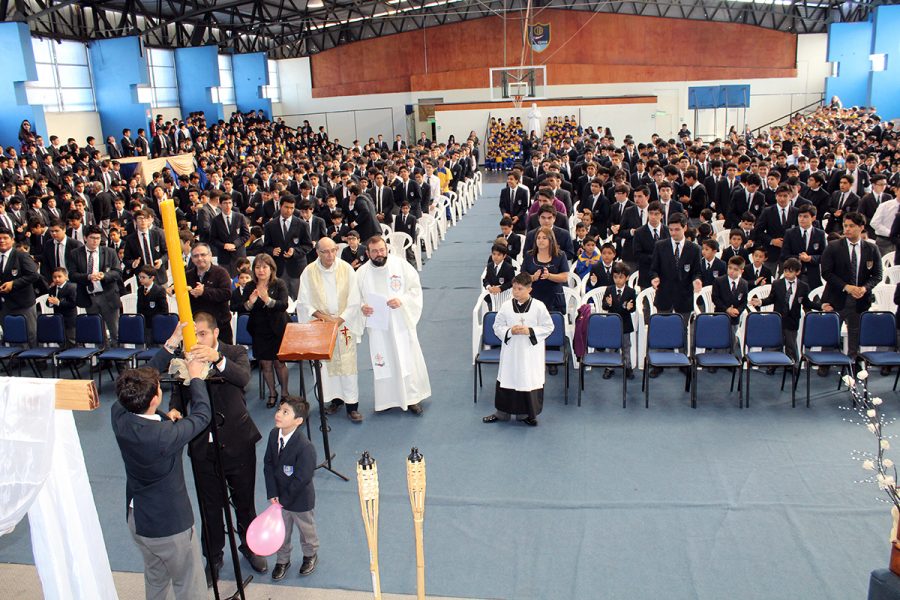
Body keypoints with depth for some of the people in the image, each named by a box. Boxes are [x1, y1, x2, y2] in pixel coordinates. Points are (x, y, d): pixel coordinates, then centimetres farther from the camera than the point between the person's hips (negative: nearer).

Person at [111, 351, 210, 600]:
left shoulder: (118, 416, -15)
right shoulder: (164, 435, -34)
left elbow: (141, 381, 0)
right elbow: (202, 414, -18)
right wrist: (195, 376, -4)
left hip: (135, 520, 7)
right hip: (169, 523, -7)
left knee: (155, 579, 29)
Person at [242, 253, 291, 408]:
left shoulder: (279, 285, -10)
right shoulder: (250, 287, -2)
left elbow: (284, 305, -23)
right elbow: (243, 308, -7)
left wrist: (268, 300, -40)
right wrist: (250, 302, -29)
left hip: (277, 330, -2)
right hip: (259, 331, 3)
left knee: (279, 362, 5)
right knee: (265, 364, 7)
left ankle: (284, 392, 24)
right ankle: (272, 393, 26)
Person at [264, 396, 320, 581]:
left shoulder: (305, 446, -32)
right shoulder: (274, 434, -11)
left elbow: (302, 479, -26)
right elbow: (268, 464, -5)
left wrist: (284, 500, -17)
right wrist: (272, 494, -12)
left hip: (301, 499, -5)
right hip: (280, 498, 5)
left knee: (306, 530, 20)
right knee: (281, 531, 22)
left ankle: (310, 556, 48)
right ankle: (282, 560, 47)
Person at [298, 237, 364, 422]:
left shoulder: (346, 269, -7)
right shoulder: (309, 272, -4)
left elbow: (354, 301, -5)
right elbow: (303, 303, 1)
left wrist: (339, 319, -11)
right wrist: (321, 315, -12)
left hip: (344, 324, -1)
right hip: (321, 325, 1)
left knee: (348, 363, -2)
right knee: (328, 363, 6)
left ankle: (352, 405, 5)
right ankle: (336, 398, 22)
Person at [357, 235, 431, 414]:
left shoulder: (401, 265, -8)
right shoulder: (361, 273, -3)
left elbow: (415, 289, -2)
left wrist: (401, 301, -19)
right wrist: (361, 307, -14)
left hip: (401, 322, -1)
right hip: (378, 325, 1)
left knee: (408, 359, 6)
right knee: (383, 362, 9)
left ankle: (412, 398, 23)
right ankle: (388, 398, 27)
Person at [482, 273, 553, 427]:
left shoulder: (538, 306, -9)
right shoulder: (506, 306, -4)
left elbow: (548, 327, -4)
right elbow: (497, 326, 3)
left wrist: (530, 331, -16)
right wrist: (509, 331, -16)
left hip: (531, 352, -1)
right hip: (511, 350, 2)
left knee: (529, 381, 6)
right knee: (506, 380, 8)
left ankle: (527, 413, 24)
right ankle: (502, 412, 25)